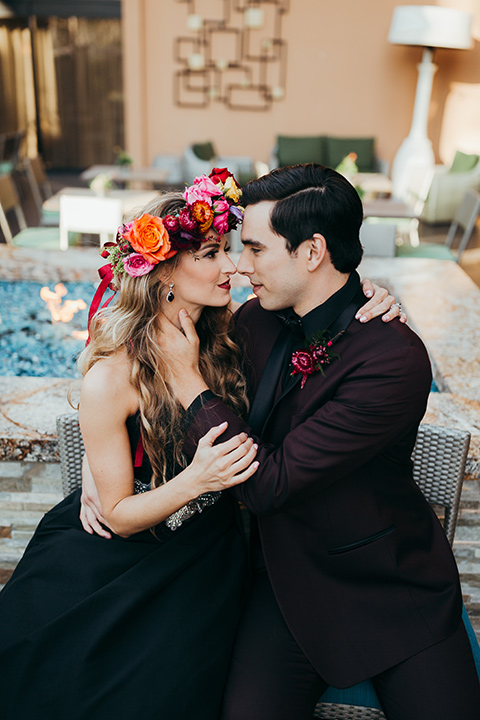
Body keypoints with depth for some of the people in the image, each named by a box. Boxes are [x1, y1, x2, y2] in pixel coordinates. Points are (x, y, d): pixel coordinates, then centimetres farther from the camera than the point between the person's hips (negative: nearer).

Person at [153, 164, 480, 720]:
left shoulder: (395, 359, -25)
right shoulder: (257, 321, -4)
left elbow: (267, 483, -24)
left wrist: (191, 383, -18)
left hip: (394, 590, -3)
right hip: (287, 581, 4)